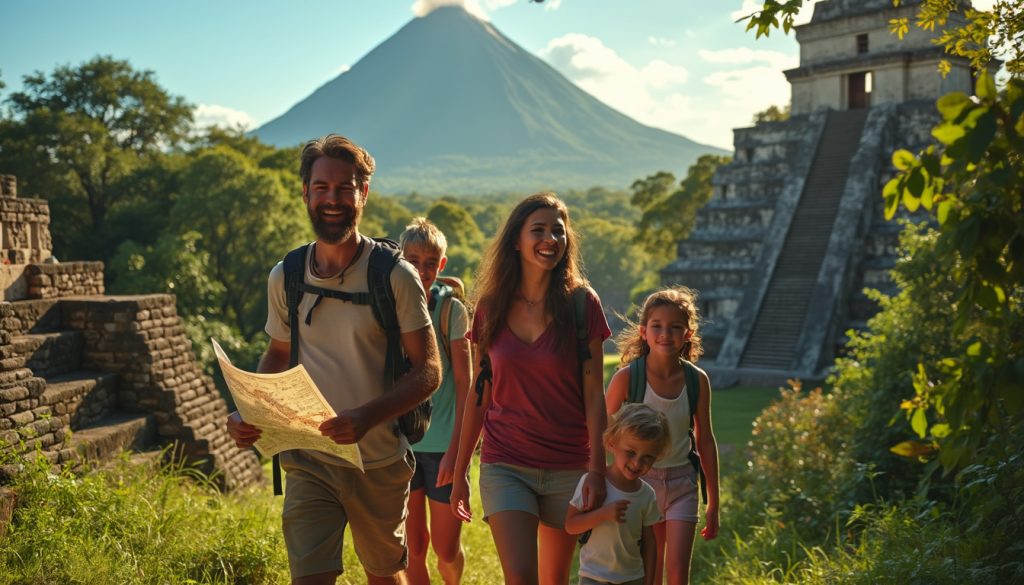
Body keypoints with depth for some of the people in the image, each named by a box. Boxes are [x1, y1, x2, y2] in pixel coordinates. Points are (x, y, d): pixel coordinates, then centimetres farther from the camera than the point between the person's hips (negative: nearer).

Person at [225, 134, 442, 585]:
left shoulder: (395, 277, -10)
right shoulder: (284, 278, 1)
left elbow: (428, 371, -11)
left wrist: (367, 417, -28)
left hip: (380, 463, -1)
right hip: (309, 462, 2)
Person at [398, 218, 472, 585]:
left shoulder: (451, 310, -7)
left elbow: (464, 382, -8)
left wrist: (455, 448, -14)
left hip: (443, 444, -2)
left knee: (447, 551, 6)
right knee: (413, 548, 8)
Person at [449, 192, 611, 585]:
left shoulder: (581, 303, -4)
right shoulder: (491, 307, 1)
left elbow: (594, 394, -5)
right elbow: (478, 395, 6)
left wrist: (597, 469, -10)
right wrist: (460, 471, 7)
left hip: (568, 466, 0)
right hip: (505, 464, 0)